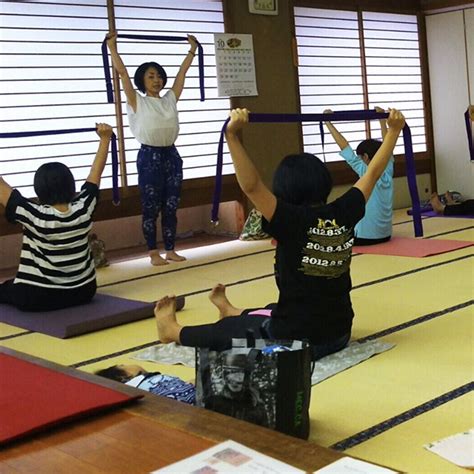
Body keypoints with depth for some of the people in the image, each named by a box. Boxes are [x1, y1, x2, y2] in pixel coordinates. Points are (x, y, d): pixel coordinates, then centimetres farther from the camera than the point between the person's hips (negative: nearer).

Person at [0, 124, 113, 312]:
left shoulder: (34, 216, -22)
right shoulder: (84, 209, -12)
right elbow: (96, 173, 2)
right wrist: (105, 139, 13)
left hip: (36, 297, -4)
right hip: (82, 292, 4)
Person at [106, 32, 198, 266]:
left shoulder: (170, 99, 10)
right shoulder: (137, 102, -2)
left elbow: (182, 72, 14)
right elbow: (122, 72, -6)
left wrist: (193, 49, 17)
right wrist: (112, 47, -7)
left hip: (171, 155, 5)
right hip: (149, 156, -5)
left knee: (171, 206, 8)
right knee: (151, 207, 2)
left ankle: (170, 250, 17)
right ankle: (154, 253, 10)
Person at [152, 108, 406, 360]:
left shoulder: (292, 221, -22)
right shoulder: (343, 214, -6)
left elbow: (252, 186, -35)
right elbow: (372, 172, 6)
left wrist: (232, 135, -40)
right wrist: (394, 129, 15)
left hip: (294, 340, -6)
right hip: (339, 334, 7)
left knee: (230, 330, 21)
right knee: (272, 314, 37)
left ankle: (174, 331, 45)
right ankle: (232, 313, 65)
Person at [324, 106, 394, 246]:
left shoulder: (367, 174, -14)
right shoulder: (388, 172, 1)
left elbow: (345, 147, -13)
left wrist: (328, 123, -6)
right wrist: (382, 121, 22)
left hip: (365, 238, -7)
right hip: (385, 236, 7)